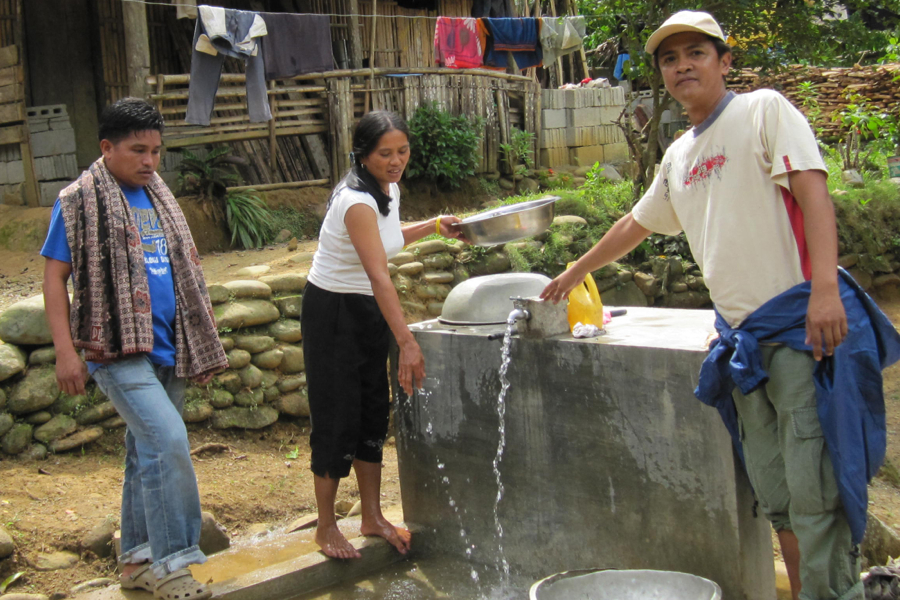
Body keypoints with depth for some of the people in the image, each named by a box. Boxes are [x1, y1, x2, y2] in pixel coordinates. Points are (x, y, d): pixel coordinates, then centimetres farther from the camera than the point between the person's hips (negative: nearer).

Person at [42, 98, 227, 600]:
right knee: (167, 440, -18)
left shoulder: (158, 198, 15)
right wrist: (65, 350, -13)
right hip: (118, 349, -7)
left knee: (150, 451, 11)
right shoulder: (80, 201, -4)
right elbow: (55, 277, -5)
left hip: (166, 348, 7)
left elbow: (183, 272, 21)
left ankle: (138, 559, 23)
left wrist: (203, 340, 19)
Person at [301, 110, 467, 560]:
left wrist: (433, 227, 9)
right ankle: (326, 526, 11)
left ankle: (373, 517, 21)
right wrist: (407, 343, -41)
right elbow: (379, 275, -36)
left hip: (369, 311, 8)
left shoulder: (389, 189, 0)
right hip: (332, 310, -8)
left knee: (374, 412, 10)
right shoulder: (356, 201, -26)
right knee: (337, 417, -3)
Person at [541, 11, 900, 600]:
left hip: (801, 322, -7)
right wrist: (577, 271, 45)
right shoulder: (678, 157, 19)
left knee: (815, 489, -10)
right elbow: (635, 224, 35)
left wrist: (825, 288, -26)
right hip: (743, 336, 7)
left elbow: (813, 192, -13)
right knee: (775, 493, 9)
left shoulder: (764, 109, -1)